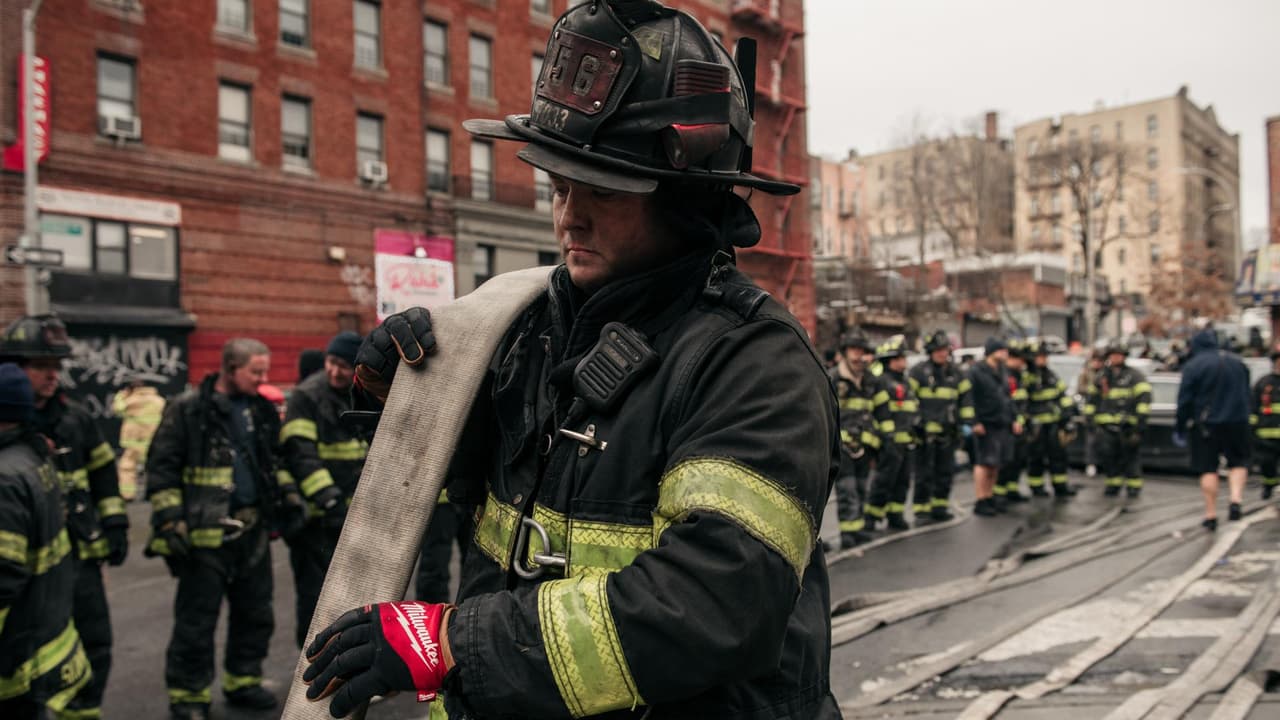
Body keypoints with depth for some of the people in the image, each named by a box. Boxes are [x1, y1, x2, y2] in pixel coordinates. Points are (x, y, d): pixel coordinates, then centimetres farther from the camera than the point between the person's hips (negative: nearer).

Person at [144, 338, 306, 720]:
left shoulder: (262, 410, 9)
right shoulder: (187, 410, -10)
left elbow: (276, 459, 21)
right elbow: (162, 467, -10)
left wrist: (289, 497, 11)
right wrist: (170, 521, -15)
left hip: (253, 530, 6)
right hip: (205, 533, -6)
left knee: (255, 613, 16)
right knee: (196, 620, 3)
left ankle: (243, 681, 32)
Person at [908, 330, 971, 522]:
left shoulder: (955, 372, 11)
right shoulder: (919, 371, -6)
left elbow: (965, 396, 15)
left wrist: (967, 422, 8)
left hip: (947, 431, 5)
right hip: (924, 430, -5)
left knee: (946, 470, 11)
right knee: (924, 471, -3)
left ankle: (940, 505, 22)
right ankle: (921, 508, 4)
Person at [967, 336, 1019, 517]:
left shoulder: (1003, 372, 17)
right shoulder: (977, 372, -10)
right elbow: (969, 398, -15)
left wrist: (1014, 419, 17)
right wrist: (975, 422, -19)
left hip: (1003, 425, 8)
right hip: (985, 426, -8)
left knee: (995, 465, 12)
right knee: (985, 463, -7)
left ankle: (989, 498, 22)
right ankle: (980, 502, -2)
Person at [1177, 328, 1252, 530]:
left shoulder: (1193, 366, -9)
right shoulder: (1237, 361, 7)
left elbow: (1185, 400, -9)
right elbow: (1248, 394, 17)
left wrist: (1180, 426, 1)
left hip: (1206, 424, -3)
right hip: (1238, 421, 3)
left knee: (1208, 469, 3)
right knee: (1238, 463, 16)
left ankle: (1211, 515, 5)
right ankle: (1236, 500, -5)